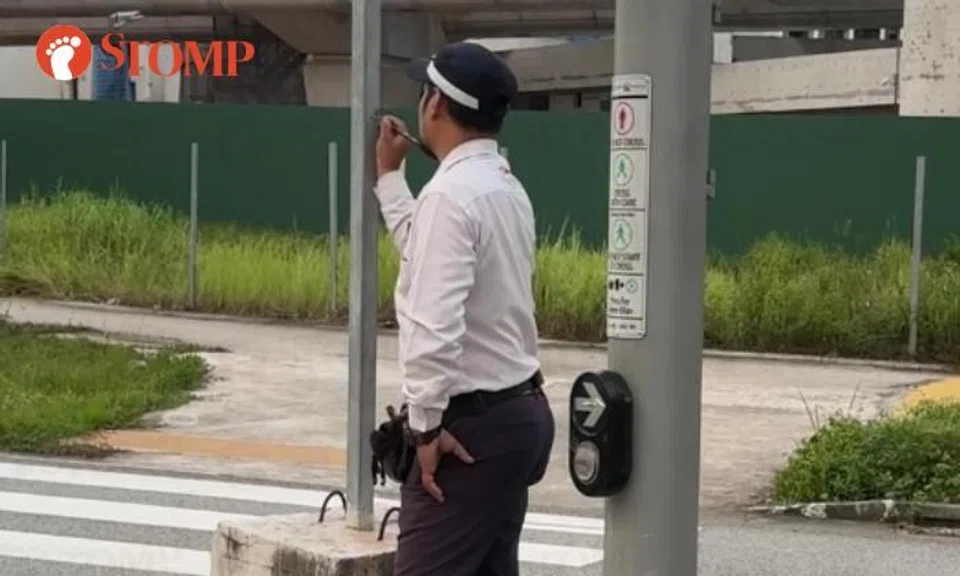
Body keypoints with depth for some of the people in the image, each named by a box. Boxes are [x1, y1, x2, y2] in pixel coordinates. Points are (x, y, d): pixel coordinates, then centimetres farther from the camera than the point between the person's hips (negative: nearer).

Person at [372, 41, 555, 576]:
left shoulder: (451, 193, -18)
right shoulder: (506, 186, 13)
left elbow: (433, 325, -26)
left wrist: (426, 424, -18)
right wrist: (389, 176, 33)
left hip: (473, 422, -10)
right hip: (519, 411, 10)